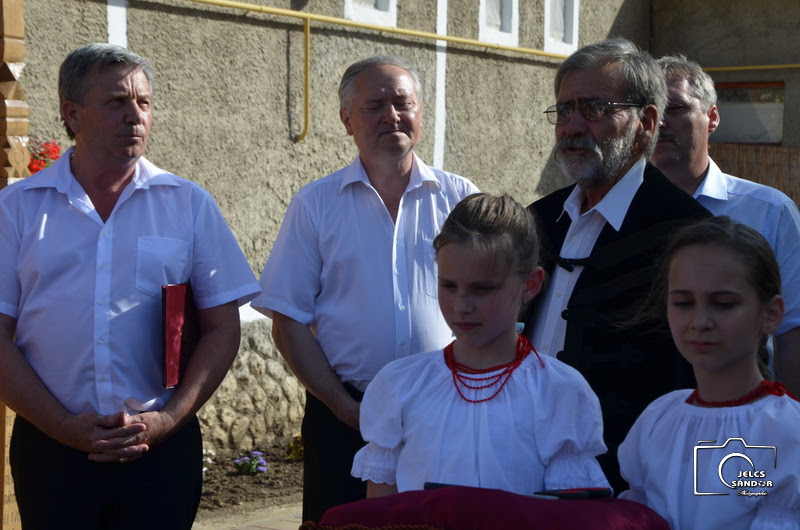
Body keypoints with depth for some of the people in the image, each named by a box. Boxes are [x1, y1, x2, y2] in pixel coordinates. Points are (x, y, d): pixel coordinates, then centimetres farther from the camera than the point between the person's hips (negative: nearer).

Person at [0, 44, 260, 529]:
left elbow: (223, 329, 3)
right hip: (50, 448, 0)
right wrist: (65, 427, -10)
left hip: (161, 449, 1)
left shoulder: (189, 204, 4)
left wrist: (165, 421, -8)